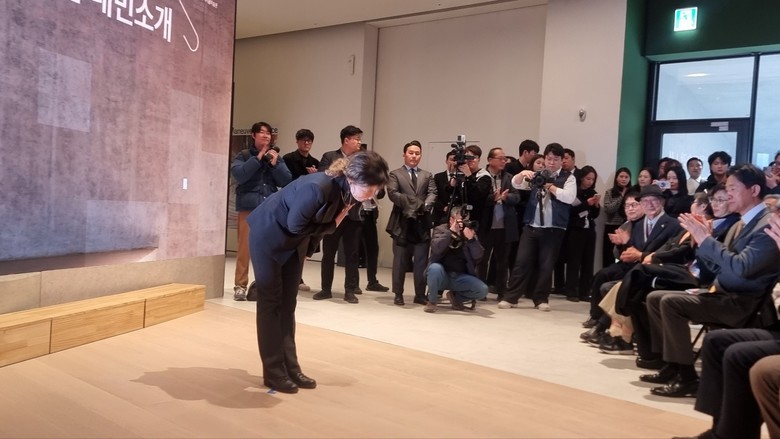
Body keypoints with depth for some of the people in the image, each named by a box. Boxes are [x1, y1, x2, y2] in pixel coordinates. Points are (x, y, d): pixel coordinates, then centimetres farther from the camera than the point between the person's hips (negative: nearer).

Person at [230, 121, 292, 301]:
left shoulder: (276, 157, 13)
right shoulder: (243, 155, 5)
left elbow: (286, 182, 4)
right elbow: (238, 175, -13)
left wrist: (274, 164, -8)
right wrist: (258, 158, -11)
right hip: (249, 207, -3)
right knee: (245, 248, -5)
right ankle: (240, 285, 3)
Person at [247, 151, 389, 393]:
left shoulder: (348, 192, -11)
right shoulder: (318, 187, -36)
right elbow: (295, 225, -25)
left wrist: (308, 251, 4)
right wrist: (332, 225, -18)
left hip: (294, 243, 7)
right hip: (269, 236, -7)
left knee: (287, 304, 9)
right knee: (271, 302, 0)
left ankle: (290, 368, 15)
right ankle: (273, 372, 7)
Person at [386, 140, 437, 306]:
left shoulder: (427, 175, 16)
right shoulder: (395, 174, 6)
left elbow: (432, 193, 2)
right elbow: (392, 193, -9)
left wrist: (425, 205, -19)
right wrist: (412, 204, -18)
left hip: (422, 224, 3)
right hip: (402, 223, -3)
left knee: (421, 261, 5)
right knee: (400, 261, 4)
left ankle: (420, 294, 13)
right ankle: (398, 294, 13)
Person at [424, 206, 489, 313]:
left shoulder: (470, 232, 5)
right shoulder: (441, 230, -2)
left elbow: (478, 256, -8)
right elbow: (436, 249, -22)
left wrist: (471, 239, -25)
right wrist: (450, 231, -25)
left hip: (460, 277, 2)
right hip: (442, 275, -2)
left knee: (482, 290, -19)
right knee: (434, 268, -35)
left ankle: (455, 297, 10)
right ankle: (432, 301, -9)